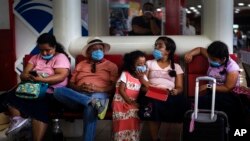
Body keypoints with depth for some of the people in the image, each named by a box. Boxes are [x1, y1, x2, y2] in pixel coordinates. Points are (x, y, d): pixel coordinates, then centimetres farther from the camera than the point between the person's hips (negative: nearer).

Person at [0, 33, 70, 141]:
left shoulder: (60, 57, 1)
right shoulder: (35, 58, 18)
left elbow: (61, 76, -15)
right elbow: (23, 75, 8)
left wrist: (42, 79, -28)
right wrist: (29, 77, -19)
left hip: (50, 93, -6)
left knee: (39, 106, -35)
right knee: (11, 96, -17)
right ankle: (17, 120, -27)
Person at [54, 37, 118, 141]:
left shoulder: (111, 65, 19)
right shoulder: (80, 65, 26)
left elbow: (114, 86, 5)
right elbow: (71, 84, 16)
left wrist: (98, 89, -12)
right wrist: (79, 87, -8)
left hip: (98, 95, -3)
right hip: (78, 95, 3)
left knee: (90, 109, -40)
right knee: (58, 91, -29)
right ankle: (93, 102, -39)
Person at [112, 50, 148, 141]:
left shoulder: (143, 76, 9)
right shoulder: (125, 74, -4)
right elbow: (121, 90, -10)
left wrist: (141, 78, -13)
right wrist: (129, 101, -18)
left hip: (134, 102, 3)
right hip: (122, 101, -3)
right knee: (122, 122, -15)